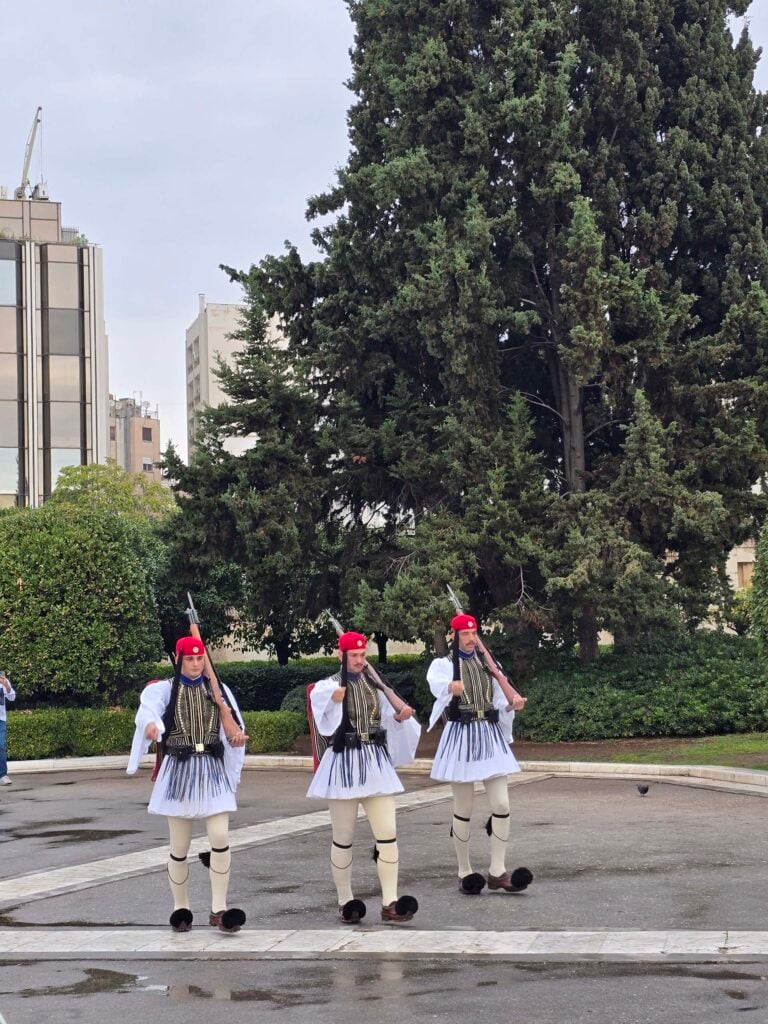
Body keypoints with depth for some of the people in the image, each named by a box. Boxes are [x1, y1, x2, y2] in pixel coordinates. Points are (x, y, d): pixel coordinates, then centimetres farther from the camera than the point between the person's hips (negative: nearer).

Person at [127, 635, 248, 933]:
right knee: (179, 846, 4)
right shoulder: (164, 689, -2)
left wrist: (236, 737, -20)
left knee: (220, 837, -12)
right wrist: (151, 725, -49)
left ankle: (219, 909, -5)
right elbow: (148, 708, -25)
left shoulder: (217, 689, 8)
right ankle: (181, 909, 21)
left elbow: (232, 729, 6)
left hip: (212, 770, 2)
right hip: (179, 770, -1)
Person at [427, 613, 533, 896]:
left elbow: (502, 701, 11)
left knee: (501, 804, -4)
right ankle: (464, 873, 13)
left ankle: (497, 871, 3)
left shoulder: (487, 664, 13)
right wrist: (451, 688, -50)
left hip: (490, 735, 4)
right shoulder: (444, 665, -3)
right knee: (463, 810, 2)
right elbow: (437, 685, -27)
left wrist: (513, 703, -12)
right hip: (461, 736, -4)